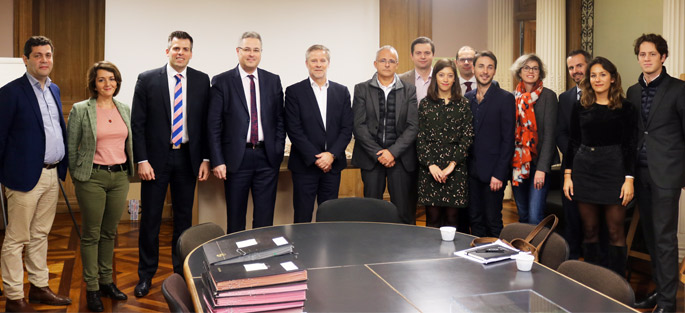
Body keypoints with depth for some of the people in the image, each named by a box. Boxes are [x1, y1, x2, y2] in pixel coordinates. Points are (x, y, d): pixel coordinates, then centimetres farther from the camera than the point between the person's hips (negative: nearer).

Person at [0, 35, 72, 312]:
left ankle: (39, 288, 28)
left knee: (40, 235, 17)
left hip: (52, 175, 7)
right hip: (26, 175, -7)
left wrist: (63, 165, 10)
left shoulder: (54, 89, 13)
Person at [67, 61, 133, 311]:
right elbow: (71, 147, -1)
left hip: (120, 177, 4)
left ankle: (106, 281, 26)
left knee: (110, 232, 13)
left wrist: (129, 170, 12)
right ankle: (91, 288, 15)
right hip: (92, 178, -4)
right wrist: (76, 176, 2)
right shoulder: (80, 110, -5)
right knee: (91, 234, 4)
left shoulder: (124, 110, 9)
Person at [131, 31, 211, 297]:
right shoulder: (147, 80, -3)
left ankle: (181, 271, 26)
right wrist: (142, 160, -9)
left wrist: (205, 158, -1)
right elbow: (137, 123, -3)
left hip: (187, 158, 2)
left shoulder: (202, 80, 2)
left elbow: (207, 122, 4)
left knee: (184, 218, 11)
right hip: (156, 158, -1)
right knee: (150, 218, 6)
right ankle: (146, 275, 21)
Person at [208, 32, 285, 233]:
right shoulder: (222, 81, 0)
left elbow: (280, 119, 11)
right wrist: (217, 161, -8)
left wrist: (278, 151, 1)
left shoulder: (273, 81, 9)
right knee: (235, 217, 8)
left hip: (267, 157, 2)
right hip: (237, 158, -2)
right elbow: (214, 124, -2)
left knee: (265, 217, 7)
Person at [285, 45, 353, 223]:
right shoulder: (294, 92, -1)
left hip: (333, 164, 3)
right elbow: (294, 129, -7)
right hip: (305, 165, -3)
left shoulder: (342, 92, 9)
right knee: (302, 217, 2)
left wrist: (332, 155, -9)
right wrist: (316, 158, -12)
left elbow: (347, 128, 4)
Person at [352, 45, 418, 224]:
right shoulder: (362, 89, 6)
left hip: (400, 158, 0)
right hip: (371, 158, 0)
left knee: (403, 212, 1)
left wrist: (393, 152, -12)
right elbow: (359, 126, -1)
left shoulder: (409, 91, 6)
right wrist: (378, 153, -9)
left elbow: (413, 126, -1)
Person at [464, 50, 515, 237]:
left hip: (492, 172, -5)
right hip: (471, 172, 5)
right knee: (475, 220, 12)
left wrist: (499, 174, -14)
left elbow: (508, 139, -9)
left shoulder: (505, 98, -5)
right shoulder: (467, 98, 10)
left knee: (493, 221, 1)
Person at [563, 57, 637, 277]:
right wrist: (567, 175, 4)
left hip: (613, 171, -3)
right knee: (589, 230, 8)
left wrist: (629, 179, -8)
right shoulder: (580, 107, 8)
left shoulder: (625, 108, 1)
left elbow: (629, 146, -1)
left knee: (615, 231, 0)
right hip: (584, 170, 3)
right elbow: (573, 143, 9)